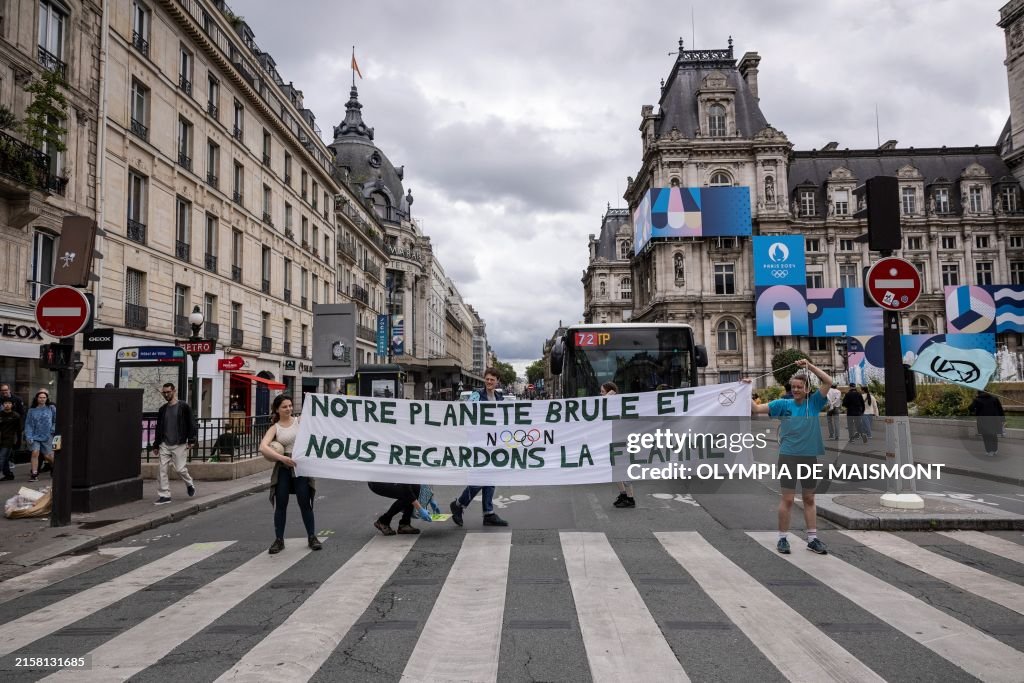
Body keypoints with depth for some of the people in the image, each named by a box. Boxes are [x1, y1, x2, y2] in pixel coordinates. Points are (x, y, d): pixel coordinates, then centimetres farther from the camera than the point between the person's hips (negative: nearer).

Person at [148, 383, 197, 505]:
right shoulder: (163, 409, 13)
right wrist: (156, 445, 14)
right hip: (164, 445, 5)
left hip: (179, 444, -5)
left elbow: (192, 424, -5)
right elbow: (158, 427, 18)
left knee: (180, 468, -6)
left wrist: (191, 440, -12)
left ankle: (190, 484, 23)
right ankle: (164, 495, 4)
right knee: (162, 470, -2)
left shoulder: (184, 407, -3)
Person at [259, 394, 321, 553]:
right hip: (283, 468, 1)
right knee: (280, 504, 4)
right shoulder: (275, 428, 4)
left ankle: (312, 537, 13)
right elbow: (263, 447, -11)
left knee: (305, 503, 1)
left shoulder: (300, 421, 6)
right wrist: (281, 458, -22)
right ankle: (279, 540, 16)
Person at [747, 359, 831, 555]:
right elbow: (757, 409, -4)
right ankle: (782, 538, 11)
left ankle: (812, 539, 19)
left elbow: (829, 382, -7)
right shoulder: (784, 404, -1)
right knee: (787, 499, 1)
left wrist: (810, 366, -10)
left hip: (810, 456, 2)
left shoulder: (814, 403, 1)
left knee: (809, 499, 12)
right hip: (788, 456, -2)